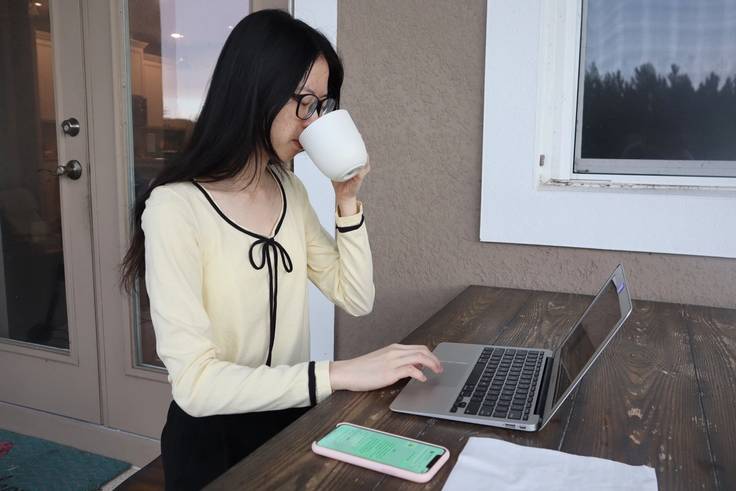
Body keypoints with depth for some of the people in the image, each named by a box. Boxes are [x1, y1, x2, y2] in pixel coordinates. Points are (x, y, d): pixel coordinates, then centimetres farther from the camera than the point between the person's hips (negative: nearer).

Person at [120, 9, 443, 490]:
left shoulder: (289, 189, 1)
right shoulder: (176, 207, -22)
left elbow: (357, 299, 1)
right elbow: (194, 383, -27)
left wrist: (347, 201, -10)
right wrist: (338, 374, -32)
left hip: (291, 419, 6)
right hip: (214, 439, -5)